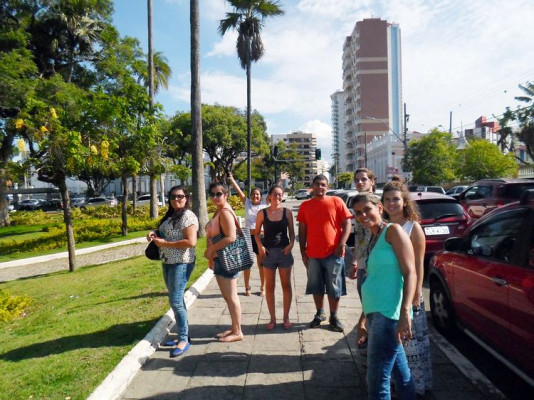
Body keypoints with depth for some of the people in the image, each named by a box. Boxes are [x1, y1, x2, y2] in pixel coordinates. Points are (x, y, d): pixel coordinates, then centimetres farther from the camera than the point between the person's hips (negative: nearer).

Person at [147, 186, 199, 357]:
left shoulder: (188, 216, -14)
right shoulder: (170, 215, 14)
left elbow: (191, 242, -23)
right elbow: (165, 233, 25)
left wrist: (165, 243, -19)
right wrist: (155, 233, 2)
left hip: (181, 264, -9)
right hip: (168, 263, 9)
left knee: (176, 301, -7)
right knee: (176, 299, 14)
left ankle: (184, 340, 5)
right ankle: (182, 335, 26)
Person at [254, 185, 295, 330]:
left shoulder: (287, 212, -1)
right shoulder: (262, 213, -1)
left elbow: (292, 232, 5)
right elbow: (257, 233, 5)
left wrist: (291, 244, -12)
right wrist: (260, 246, -10)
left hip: (284, 252, 0)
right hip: (268, 252, 0)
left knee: (286, 285, 7)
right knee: (269, 286, 7)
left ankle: (286, 317, 22)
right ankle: (272, 318, 21)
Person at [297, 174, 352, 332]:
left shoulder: (336, 201, -1)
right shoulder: (305, 206, 6)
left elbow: (347, 224, -2)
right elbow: (302, 230, 8)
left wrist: (341, 245, -12)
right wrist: (303, 252, 5)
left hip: (333, 253, -2)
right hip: (313, 254, 3)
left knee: (334, 287, 7)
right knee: (316, 287, 12)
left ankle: (334, 317, 21)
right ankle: (320, 314, 28)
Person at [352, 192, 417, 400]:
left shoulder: (393, 231, -8)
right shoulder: (373, 239, 16)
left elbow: (410, 273, -15)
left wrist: (405, 313, -25)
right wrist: (365, 318, 22)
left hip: (389, 313, -8)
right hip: (375, 312, 8)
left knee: (377, 381, -1)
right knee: (400, 374, 21)